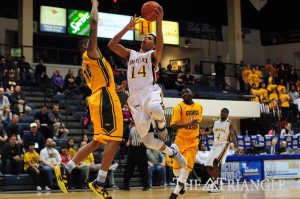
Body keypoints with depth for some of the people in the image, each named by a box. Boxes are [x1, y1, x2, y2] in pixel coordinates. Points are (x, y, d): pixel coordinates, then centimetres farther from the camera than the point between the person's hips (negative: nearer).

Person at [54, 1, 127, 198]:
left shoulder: (90, 63, 25)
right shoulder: (90, 54, -1)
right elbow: (94, 22, -11)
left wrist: (119, 88, 25)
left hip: (102, 98, 10)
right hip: (105, 99, -10)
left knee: (98, 141, 13)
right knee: (114, 140, -11)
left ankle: (65, 169, 10)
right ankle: (100, 183, -13)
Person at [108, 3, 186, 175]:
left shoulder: (153, 55, 10)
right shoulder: (130, 54, 23)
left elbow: (160, 47, -15)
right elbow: (111, 45, 8)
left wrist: (159, 23, -22)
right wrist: (127, 28, 7)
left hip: (151, 91, -4)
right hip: (135, 98, 4)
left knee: (155, 109, -44)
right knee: (148, 141, -5)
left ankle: (161, 125, -8)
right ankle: (172, 152, 23)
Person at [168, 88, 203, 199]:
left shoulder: (199, 107, 4)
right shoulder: (179, 107, -13)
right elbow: (173, 125, -23)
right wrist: (188, 124, -35)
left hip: (193, 140, 3)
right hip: (181, 139, -2)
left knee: (187, 165, -10)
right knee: (177, 166, 3)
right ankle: (181, 183, 36)